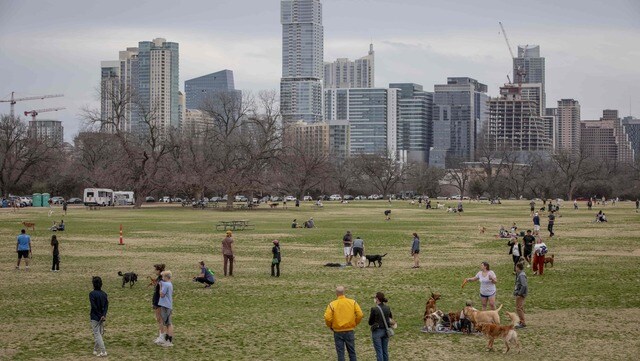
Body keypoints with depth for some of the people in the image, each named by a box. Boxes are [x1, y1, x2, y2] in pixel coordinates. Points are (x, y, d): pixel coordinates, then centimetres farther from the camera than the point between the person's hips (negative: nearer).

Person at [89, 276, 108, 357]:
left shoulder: (92, 294, -14)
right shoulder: (104, 294, 4)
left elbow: (94, 306, -18)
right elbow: (106, 305, -3)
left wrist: (100, 316, -12)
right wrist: (104, 315, -11)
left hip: (95, 317, -6)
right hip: (102, 317, 6)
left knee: (97, 334, -2)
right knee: (99, 334, 16)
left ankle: (103, 351, -8)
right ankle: (96, 350, 26)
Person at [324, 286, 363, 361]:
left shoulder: (332, 304, -9)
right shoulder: (353, 302, -3)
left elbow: (327, 318, -15)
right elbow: (360, 315, -8)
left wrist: (330, 326, 4)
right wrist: (354, 324, 7)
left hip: (338, 332, -2)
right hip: (350, 331, 2)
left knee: (340, 353, 5)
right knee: (352, 352, 12)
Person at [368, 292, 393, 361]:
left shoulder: (374, 309, -18)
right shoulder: (387, 308, -1)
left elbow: (370, 323, -9)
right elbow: (391, 318, 14)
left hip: (377, 332, -5)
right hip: (386, 331, 5)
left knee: (379, 352, 1)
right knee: (385, 351, 14)